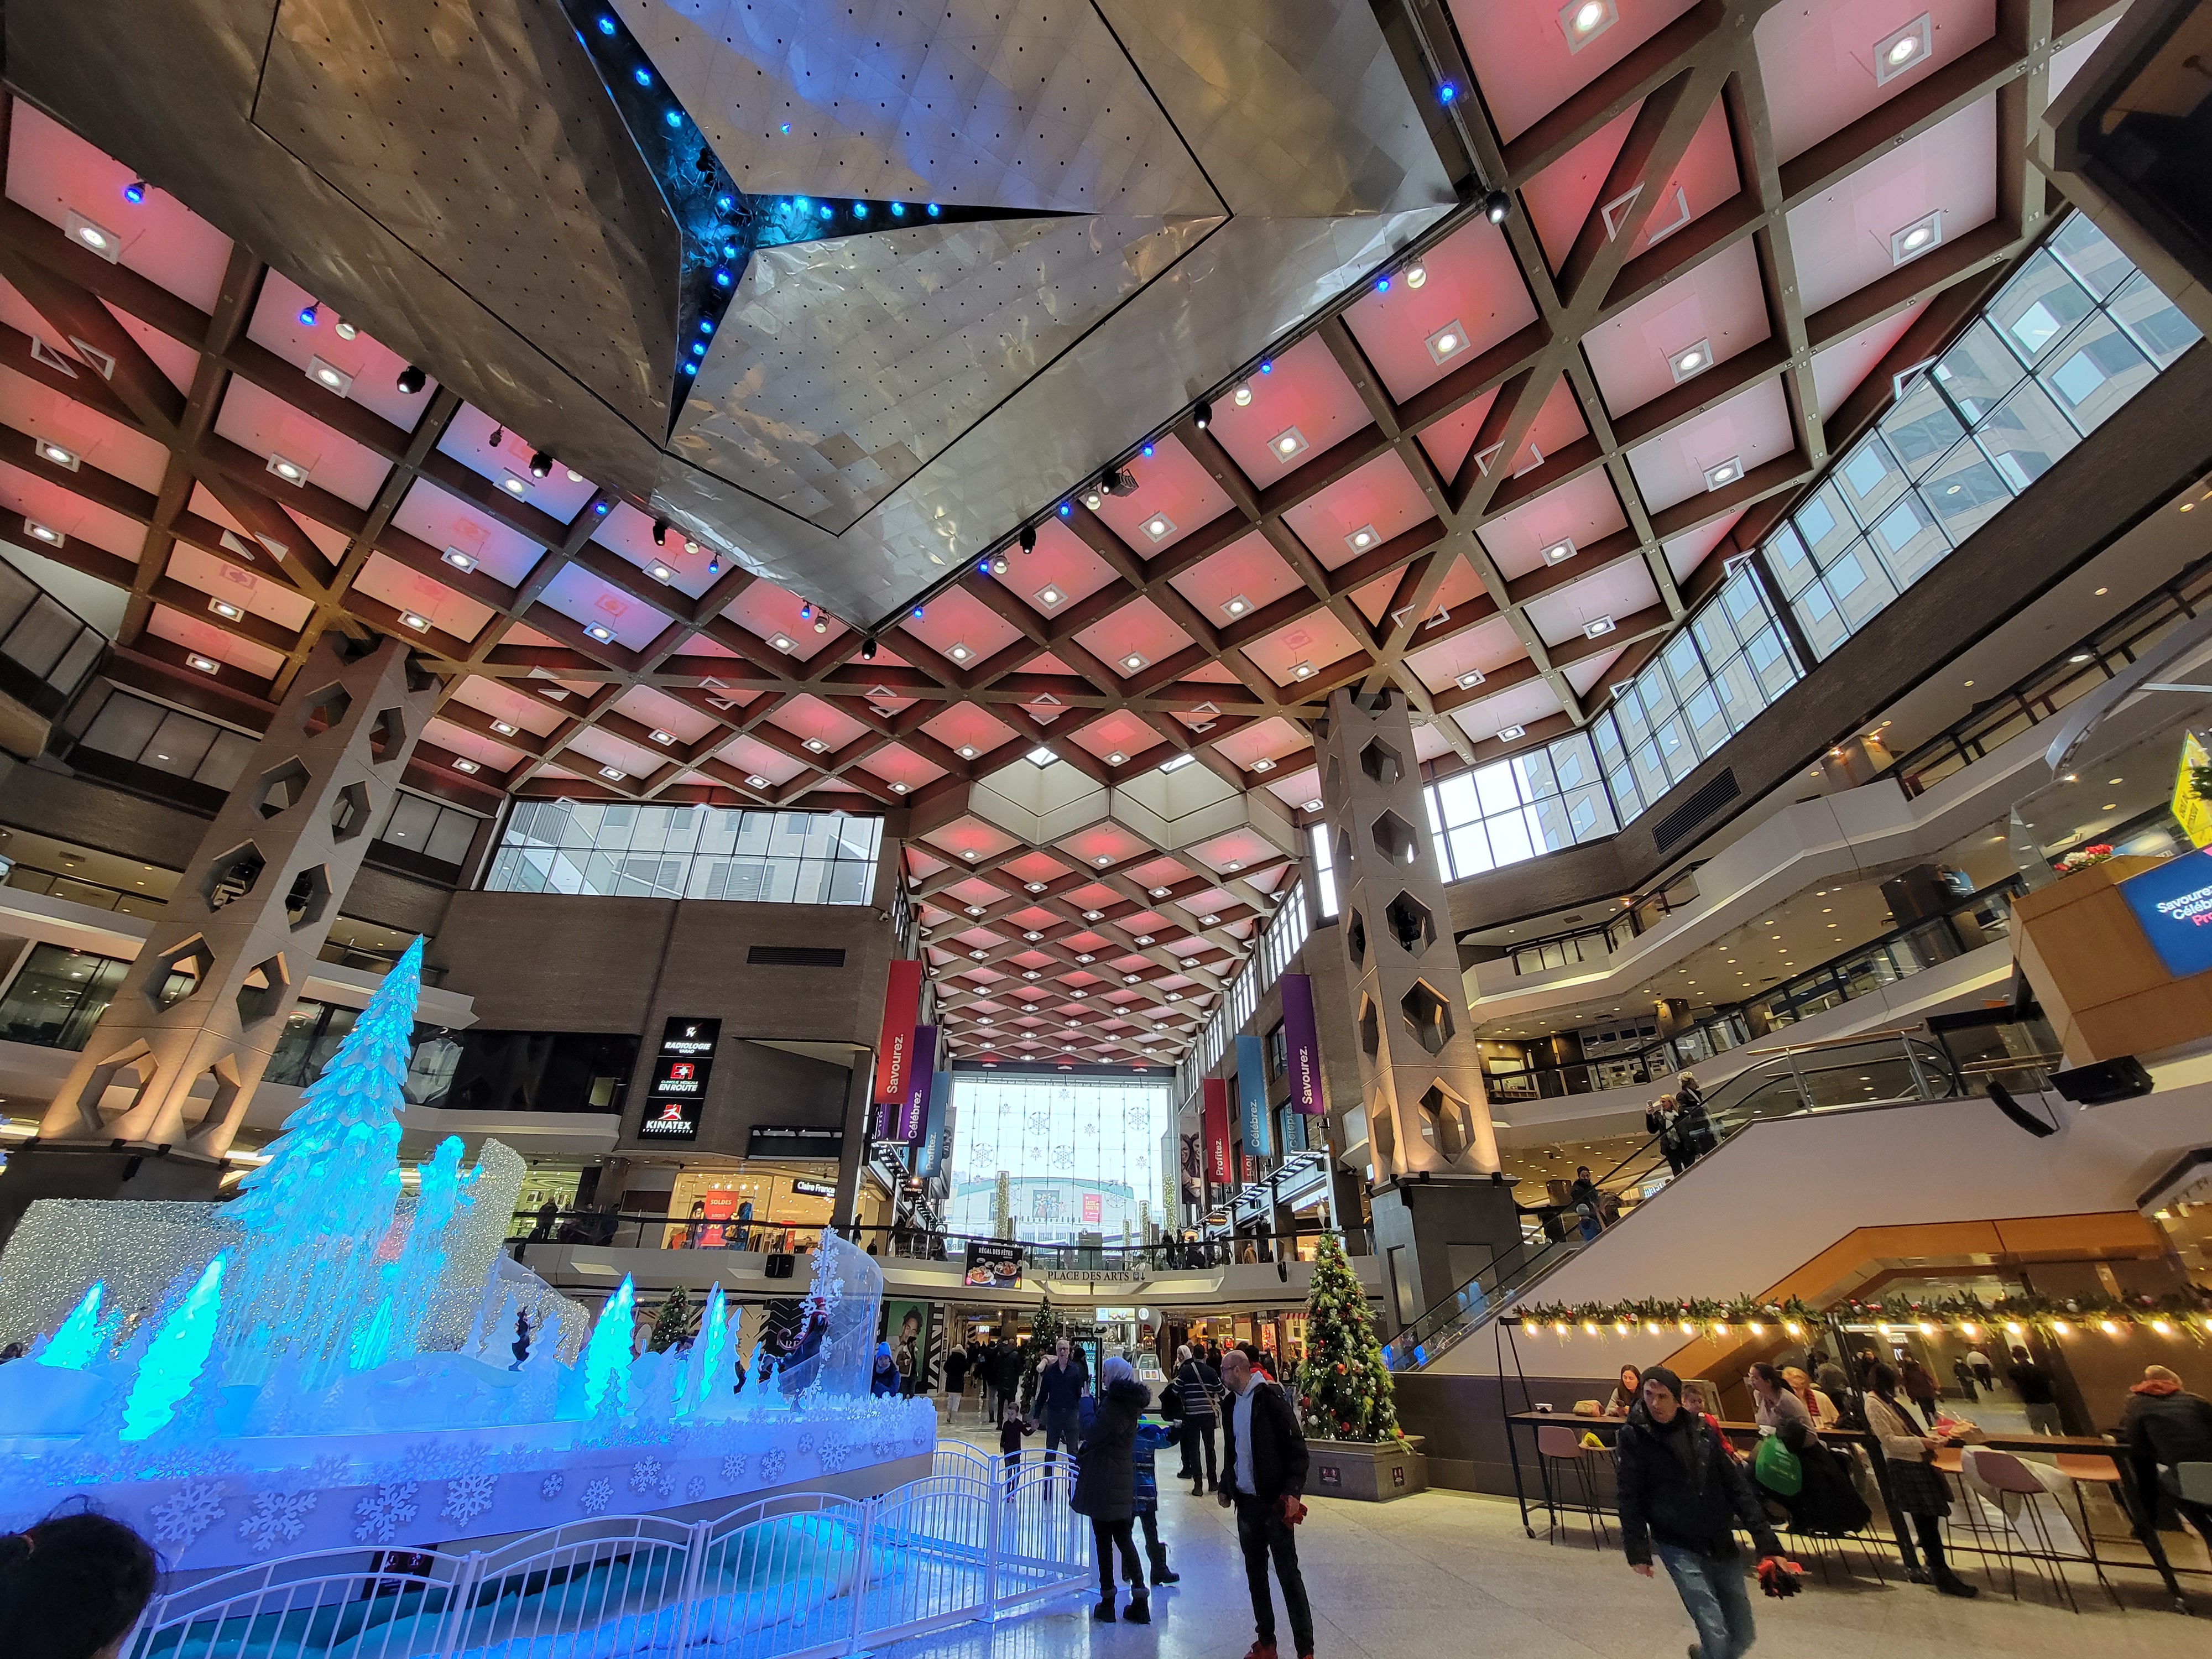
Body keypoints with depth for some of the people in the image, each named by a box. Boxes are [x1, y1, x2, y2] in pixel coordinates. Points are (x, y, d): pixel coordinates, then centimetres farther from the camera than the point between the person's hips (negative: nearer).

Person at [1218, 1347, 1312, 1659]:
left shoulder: (1270, 1398, -15)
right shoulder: (1231, 1404, 8)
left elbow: (1297, 1447, -16)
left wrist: (1293, 1491, -21)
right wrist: (1226, 1487, 14)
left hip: (1275, 1502, -7)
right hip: (1246, 1502, 7)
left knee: (1288, 1574, -2)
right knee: (1255, 1573, 14)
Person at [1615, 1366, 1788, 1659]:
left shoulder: (1701, 1430, -2)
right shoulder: (1633, 1436, -11)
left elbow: (1737, 1485, 3)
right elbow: (1631, 1499, -6)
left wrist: (1766, 1541, -4)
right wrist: (1638, 1550, -7)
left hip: (1722, 1544, 4)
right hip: (1678, 1547, -4)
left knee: (1743, 1635, 12)